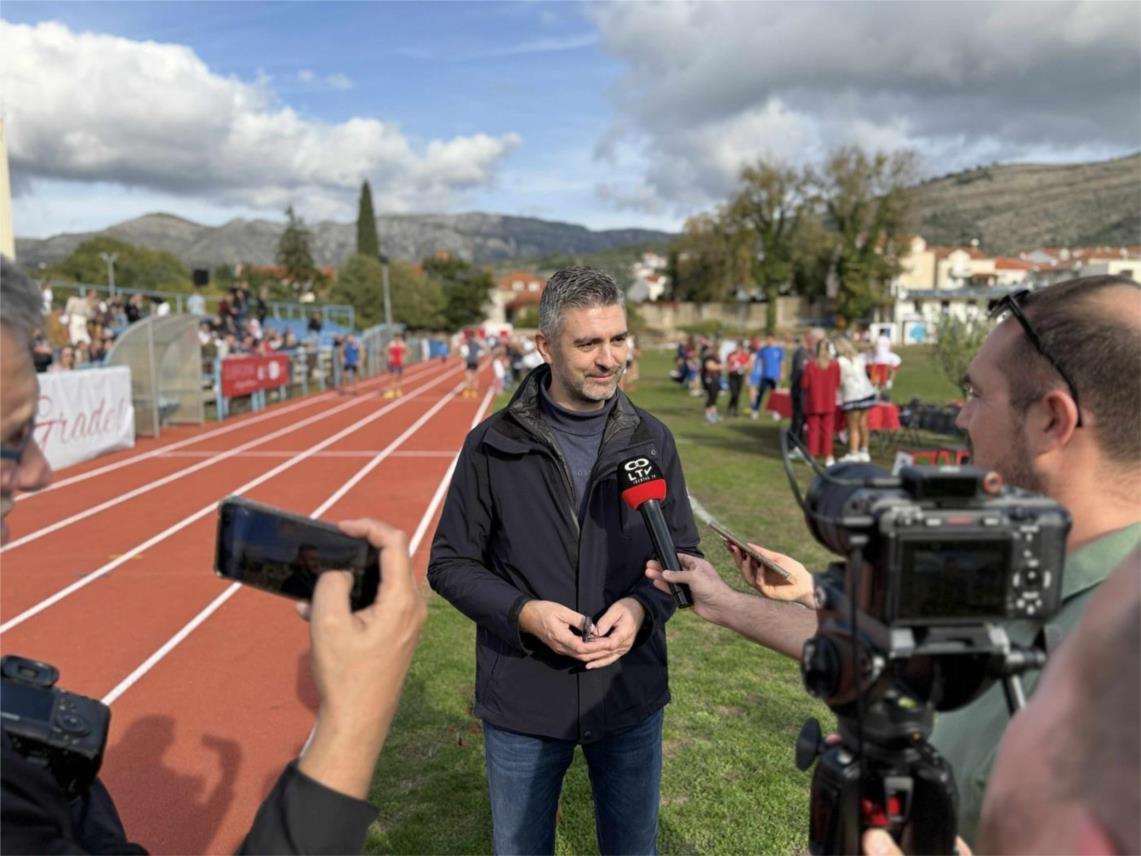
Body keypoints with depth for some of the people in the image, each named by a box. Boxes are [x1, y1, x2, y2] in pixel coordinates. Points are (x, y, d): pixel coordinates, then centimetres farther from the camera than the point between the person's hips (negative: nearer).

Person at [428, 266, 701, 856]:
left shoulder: (651, 441, -4)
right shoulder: (492, 446, -10)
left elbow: (684, 553, 3)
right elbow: (450, 562, -4)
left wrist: (642, 607, -16)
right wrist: (523, 612, -20)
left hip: (630, 697, 2)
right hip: (522, 702, -1)